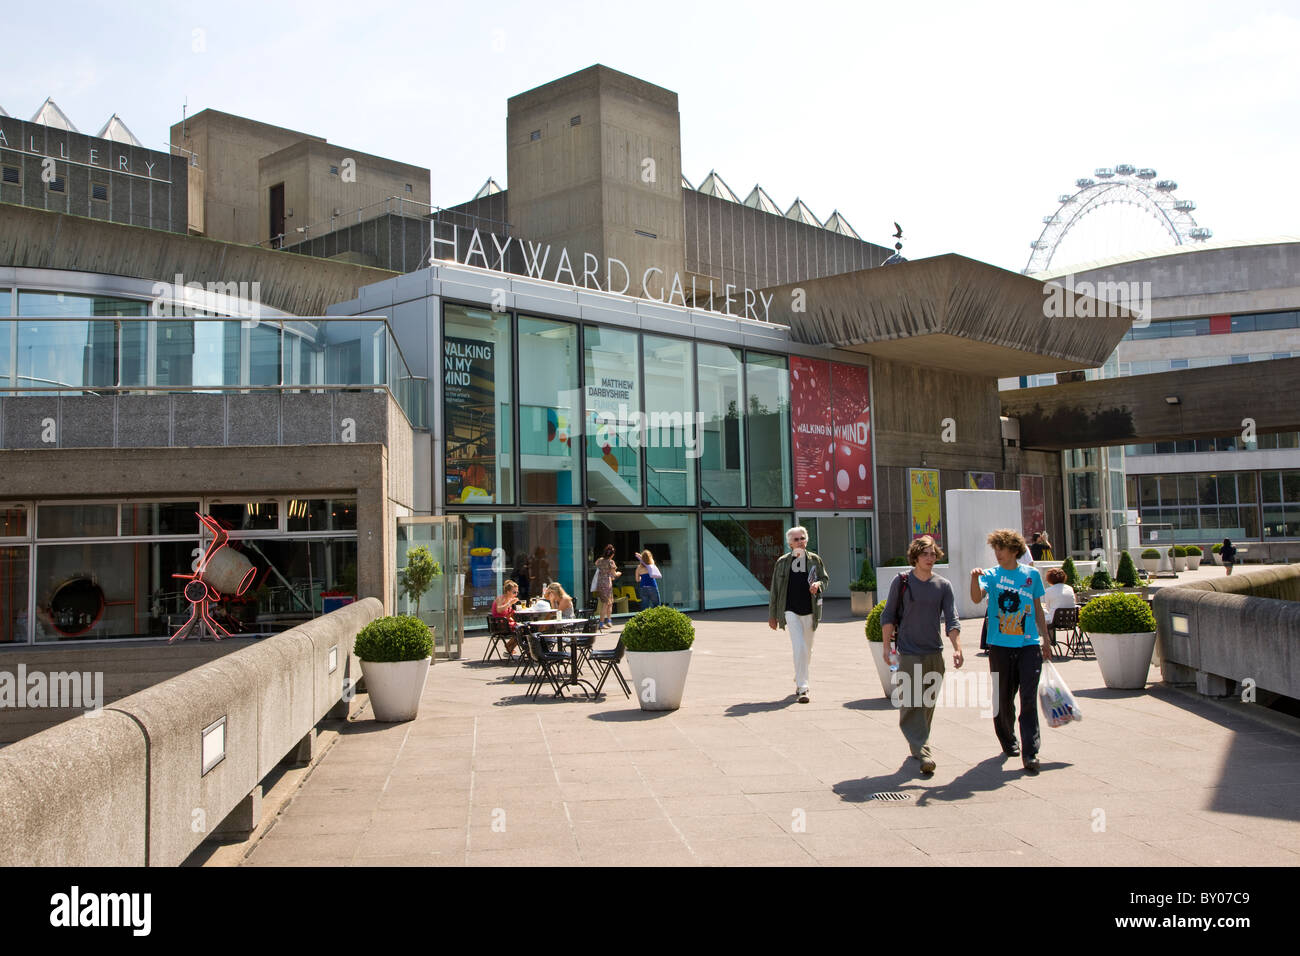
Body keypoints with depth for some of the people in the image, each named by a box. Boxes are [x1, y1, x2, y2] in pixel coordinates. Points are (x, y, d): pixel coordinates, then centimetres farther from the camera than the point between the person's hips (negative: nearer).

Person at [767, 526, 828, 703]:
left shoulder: (815, 560, 6)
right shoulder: (782, 562, 1)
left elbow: (824, 579, 14)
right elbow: (775, 590, 5)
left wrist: (818, 585, -12)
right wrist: (772, 615, 5)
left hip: (810, 610, 3)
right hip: (791, 610, -3)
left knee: (807, 650, 15)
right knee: (799, 648, -15)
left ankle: (799, 681, 37)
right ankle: (802, 688, -13)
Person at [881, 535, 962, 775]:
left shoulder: (943, 585, 4)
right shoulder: (902, 582, -1)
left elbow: (951, 620, 0)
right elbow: (888, 616, 3)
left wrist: (957, 648, -12)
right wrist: (887, 646, -3)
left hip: (935, 653, 3)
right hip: (908, 654, -3)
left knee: (928, 704, 10)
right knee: (910, 705, -10)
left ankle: (918, 746, 25)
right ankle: (923, 753, -12)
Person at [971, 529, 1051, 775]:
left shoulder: (1031, 574, 8)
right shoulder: (991, 575, 2)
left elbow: (1038, 608, 17)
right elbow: (977, 598, -17)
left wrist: (1046, 639, 18)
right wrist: (975, 579, -35)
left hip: (1029, 645, 0)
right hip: (1000, 645, 0)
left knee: (1029, 697, -8)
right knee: (1003, 698, 9)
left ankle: (1030, 753, -8)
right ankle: (1008, 741, 31)